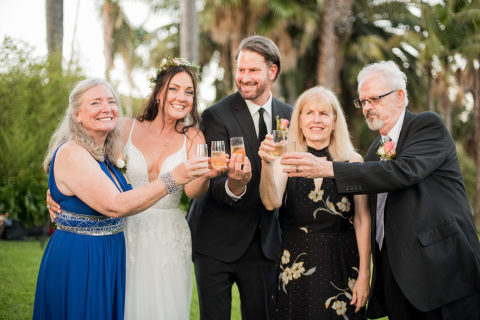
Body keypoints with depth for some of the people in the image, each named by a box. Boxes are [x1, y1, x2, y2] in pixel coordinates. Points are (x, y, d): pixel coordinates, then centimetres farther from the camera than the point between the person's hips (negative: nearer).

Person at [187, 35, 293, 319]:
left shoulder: (289, 116, 4)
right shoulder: (217, 116, -11)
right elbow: (213, 186, -18)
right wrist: (234, 186, -38)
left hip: (265, 241, 4)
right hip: (217, 241, -3)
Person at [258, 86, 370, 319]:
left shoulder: (353, 162, 0)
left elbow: (362, 220, 0)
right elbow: (272, 202, -17)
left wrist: (364, 274, -5)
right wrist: (267, 164, -34)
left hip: (342, 265, 0)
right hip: (296, 268, 0)